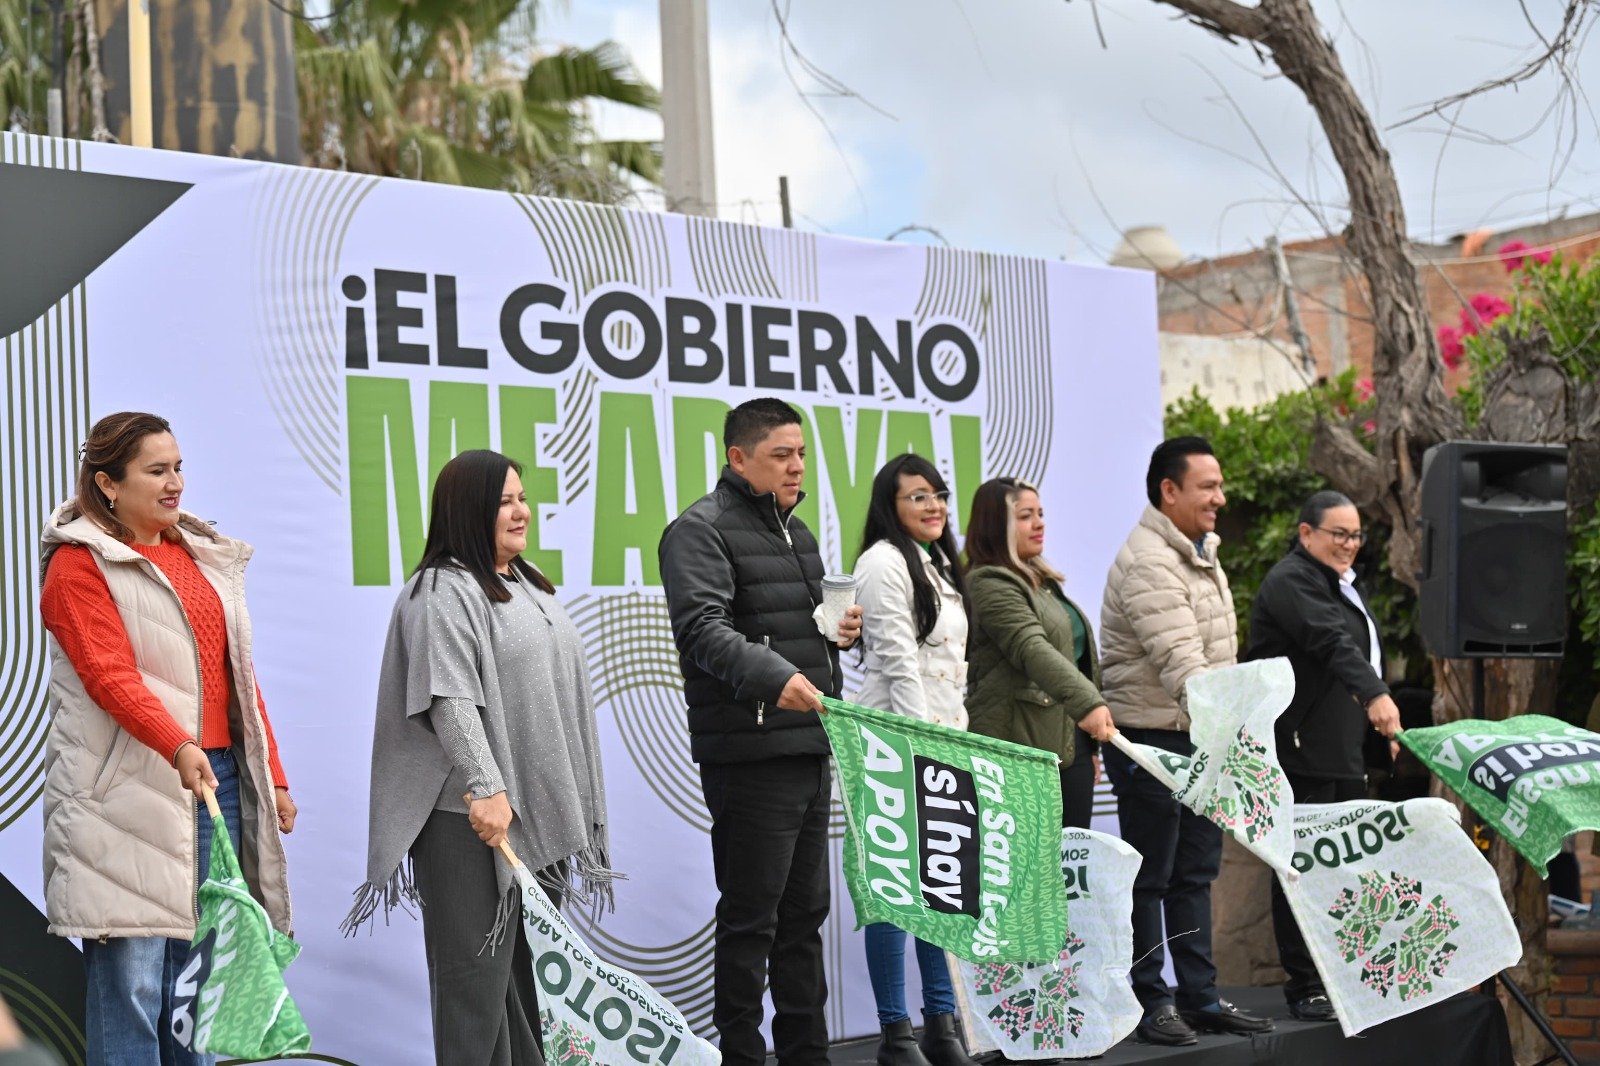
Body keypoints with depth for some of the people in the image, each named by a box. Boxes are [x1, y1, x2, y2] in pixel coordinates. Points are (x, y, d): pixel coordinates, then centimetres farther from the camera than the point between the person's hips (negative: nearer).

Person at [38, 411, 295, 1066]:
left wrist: (273, 776, 16)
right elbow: (109, 674, -16)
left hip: (219, 779, 7)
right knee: (131, 974, -7)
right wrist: (178, 746, -30)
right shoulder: (80, 564, -3)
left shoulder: (205, 557, 19)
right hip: (130, 786, -7)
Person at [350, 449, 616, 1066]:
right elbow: (450, 699, -21)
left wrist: (577, 799, 22)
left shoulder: (528, 587, 18)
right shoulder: (444, 592, -11)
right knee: (479, 967, -6)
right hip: (477, 813, -9)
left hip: (541, 806, 9)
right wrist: (485, 786, -30)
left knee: (532, 964, 13)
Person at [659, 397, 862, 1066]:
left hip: (809, 748, 9)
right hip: (750, 754, -9)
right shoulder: (702, 530, -9)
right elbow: (703, 628, -23)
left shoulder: (795, 530, 19)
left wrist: (843, 630, 6)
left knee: (805, 911, 15)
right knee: (751, 917, -3)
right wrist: (774, 675, -38)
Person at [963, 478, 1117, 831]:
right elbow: (1032, 649, -24)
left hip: (1069, 746, 9)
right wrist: (1088, 703, -36)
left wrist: (1090, 746, 24)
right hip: (1021, 746, -9)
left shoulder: (1043, 581, 20)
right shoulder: (990, 585, -9)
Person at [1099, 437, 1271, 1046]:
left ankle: (1200, 997, 20)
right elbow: (1180, 663, -27)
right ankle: (1150, 1003, 8)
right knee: (1150, 878, 0)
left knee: (1195, 875, 13)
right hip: (1153, 739, -9)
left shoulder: (1202, 554, 14)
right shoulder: (1147, 563, -18)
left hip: (1201, 739, 9)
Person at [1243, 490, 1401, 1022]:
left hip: (1344, 749, 10)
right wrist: (1376, 695, -41)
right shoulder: (1290, 581, -12)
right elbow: (1332, 642, -28)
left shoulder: (1341, 582, 21)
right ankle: (1305, 987, -1)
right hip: (1301, 751, -10)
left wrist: (1380, 721, 24)